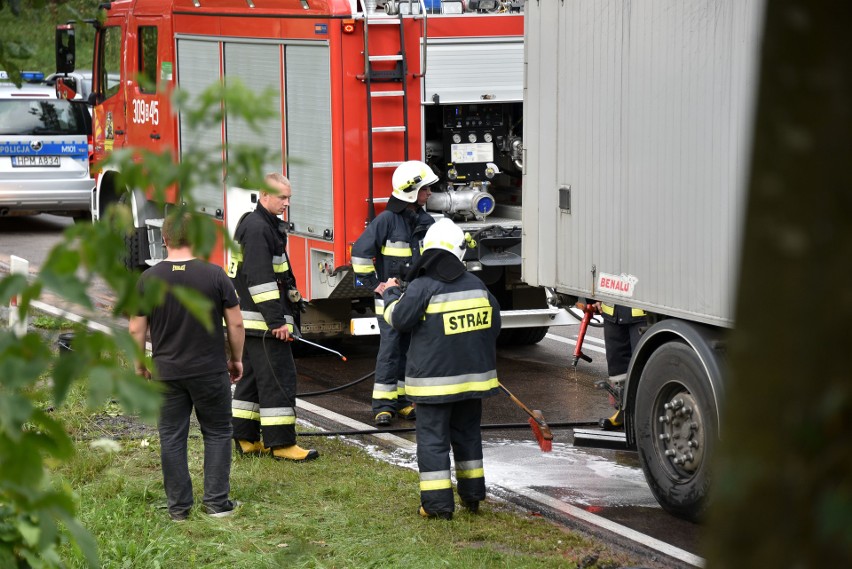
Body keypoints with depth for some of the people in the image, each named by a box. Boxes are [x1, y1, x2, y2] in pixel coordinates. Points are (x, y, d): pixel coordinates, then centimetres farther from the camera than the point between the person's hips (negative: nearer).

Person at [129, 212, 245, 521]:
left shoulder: (149, 279, -4)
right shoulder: (214, 275, -8)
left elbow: (136, 328, 0)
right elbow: (235, 324, -4)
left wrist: (140, 365, 13)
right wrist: (236, 359, 10)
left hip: (166, 372, 1)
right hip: (210, 372, -1)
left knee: (172, 438, 9)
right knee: (217, 434, 11)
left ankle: (178, 507, 11)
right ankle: (217, 501, 8)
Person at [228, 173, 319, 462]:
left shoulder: (269, 226, 18)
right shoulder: (256, 229, -16)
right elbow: (259, 278, -23)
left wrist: (294, 299, 27)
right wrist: (276, 321, -25)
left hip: (249, 320, 11)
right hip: (261, 320, -11)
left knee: (252, 377, 13)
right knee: (278, 378, -9)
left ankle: (245, 438, 19)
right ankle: (280, 443, -8)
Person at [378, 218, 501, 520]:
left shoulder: (422, 287, -14)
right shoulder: (477, 286, 4)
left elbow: (398, 318, -11)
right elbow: (493, 325, 13)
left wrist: (391, 293, 8)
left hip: (435, 378, -5)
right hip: (473, 373, 5)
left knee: (433, 438, 0)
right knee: (467, 433, 19)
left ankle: (438, 503, -2)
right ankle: (472, 495, 25)